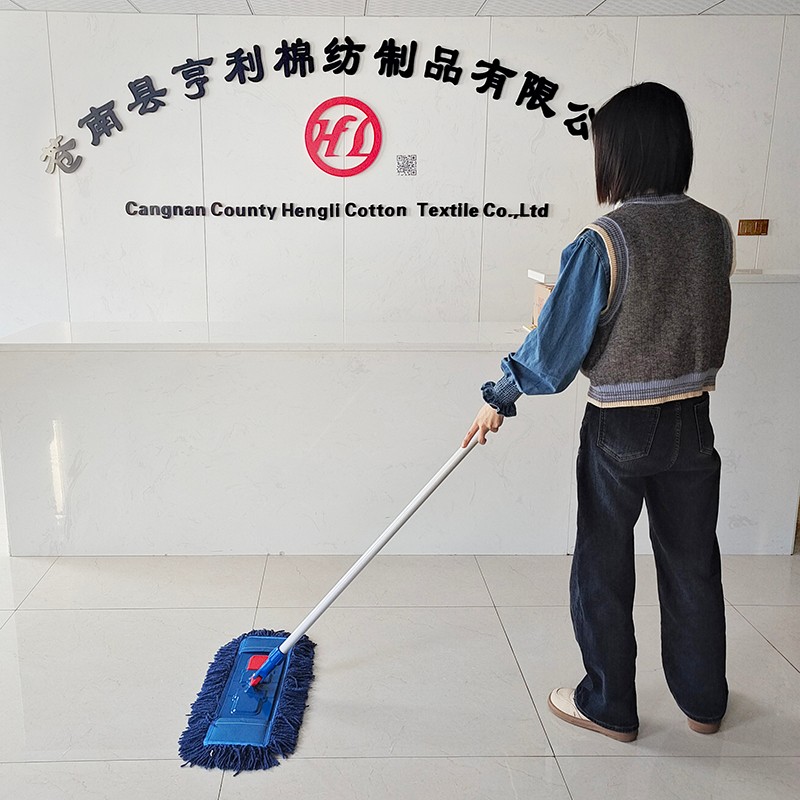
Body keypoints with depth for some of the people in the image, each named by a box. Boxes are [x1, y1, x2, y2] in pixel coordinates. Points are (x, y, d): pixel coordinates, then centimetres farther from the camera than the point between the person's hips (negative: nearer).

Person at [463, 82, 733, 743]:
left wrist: (500, 400, 1)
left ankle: (610, 707, 29)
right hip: (693, 423, 5)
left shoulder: (602, 242, -19)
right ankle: (703, 700, 37)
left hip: (619, 430, -5)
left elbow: (557, 348, -15)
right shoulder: (716, 230, -2)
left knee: (603, 569, 13)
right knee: (692, 563, 19)